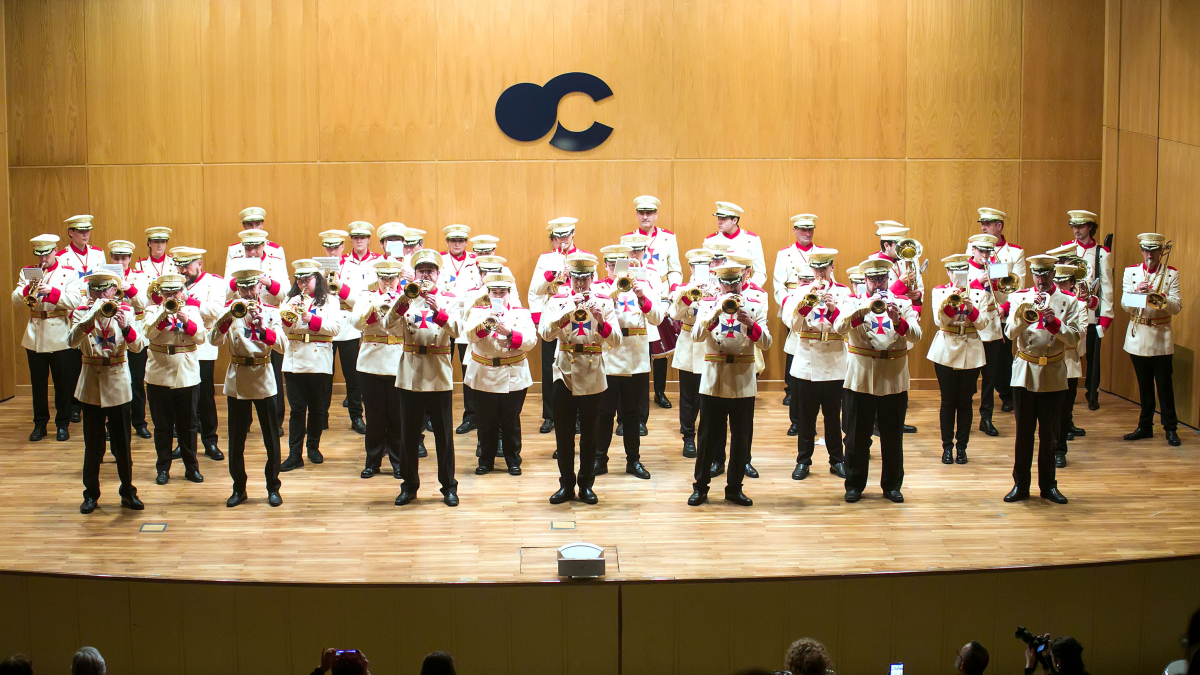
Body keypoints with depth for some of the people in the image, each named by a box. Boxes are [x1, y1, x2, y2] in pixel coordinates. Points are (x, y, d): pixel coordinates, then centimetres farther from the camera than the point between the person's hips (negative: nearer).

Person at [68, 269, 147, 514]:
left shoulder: (125, 311, 0)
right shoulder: (82, 312, -2)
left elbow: (139, 346, -11)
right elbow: (72, 341, -19)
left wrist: (125, 327, -28)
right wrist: (92, 316, -30)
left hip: (118, 385, 0)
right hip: (91, 385, 0)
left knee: (122, 443, 6)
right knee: (93, 445, 7)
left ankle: (128, 492, 18)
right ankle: (91, 494, 18)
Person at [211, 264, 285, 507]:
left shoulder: (271, 311, 2)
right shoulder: (230, 310, 2)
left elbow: (281, 345, -11)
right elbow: (214, 340, -13)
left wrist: (263, 327, -27)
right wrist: (229, 315, -26)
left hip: (263, 380, 0)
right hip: (237, 380, 0)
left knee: (271, 437, 3)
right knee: (236, 438, 6)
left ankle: (273, 487, 15)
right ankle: (239, 488, 17)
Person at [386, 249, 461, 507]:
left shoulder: (449, 299, 4)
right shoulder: (407, 299, 7)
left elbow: (456, 330, -13)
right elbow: (390, 326, -9)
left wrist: (437, 311, -30)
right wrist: (404, 300, -24)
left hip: (439, 376, -1)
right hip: (411, 374, 1)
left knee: (444, 434, 2)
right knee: (408, 434, 6)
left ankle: (448, 486, 12)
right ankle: (409, 485, 17)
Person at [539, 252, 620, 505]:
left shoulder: (604, 302, 2)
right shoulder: (557, 301, 2)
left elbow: (615, 340, -7)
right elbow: (545, 333, -15)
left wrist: (601, 320, -25)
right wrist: (569, 311, -26)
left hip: (592, 377, 0)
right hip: (564, 376, 0)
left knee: (589, 434, 6)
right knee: (564, 433, 5)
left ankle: (586, 484, 16)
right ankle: (566, 484, 16)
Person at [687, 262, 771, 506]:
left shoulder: (755, 307, 4)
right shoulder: (708, 305, 3)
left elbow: (766, 343, -5)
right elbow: (696, 335, -13)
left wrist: (750, 324, -23)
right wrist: (719, 311, -24)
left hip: (743, 384, 1)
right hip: (713, 382, -1)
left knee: (741, 438, 6)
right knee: (708, 436, 3)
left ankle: (734, 488, 16)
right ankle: (700, 487, 13)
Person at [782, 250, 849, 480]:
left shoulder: (843, 292, 2)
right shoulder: (800, 291, 3)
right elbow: (792, 323, -11)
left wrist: (833, 310, -26)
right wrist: (807, 300, -24)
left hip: (834, 365, 0)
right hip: (806, 364, 0)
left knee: (833, 416, 7)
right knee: (805, 416, 6)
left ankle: (837, 460, 18)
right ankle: (803, 461, 15)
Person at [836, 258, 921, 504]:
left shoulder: (903, 304, 6)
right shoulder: (854, 303, 3)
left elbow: (916, 336, -8)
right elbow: (839, 327, -16)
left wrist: (897, 320, -25)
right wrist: (866, 308, -27)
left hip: (894, 380, 1)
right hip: (861, 379, -1)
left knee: (893, 437, 7)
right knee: (857, 436, 6)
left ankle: (892, 485, 19)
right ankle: (854, 485, 17)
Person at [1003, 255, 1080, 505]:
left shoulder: (1068, 302, 4)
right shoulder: (1019, 298, 4)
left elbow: (1073, 338, -5)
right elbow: (1011, 333, -8)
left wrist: (1054, 322, -20)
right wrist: (1030, 313, -22)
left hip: (1053, 374, 0)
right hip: (1025, 372, 0)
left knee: (1049, 434, 7)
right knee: (1024, 432, 4)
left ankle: (1048, 485, 16)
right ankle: (1020, 484, 11)